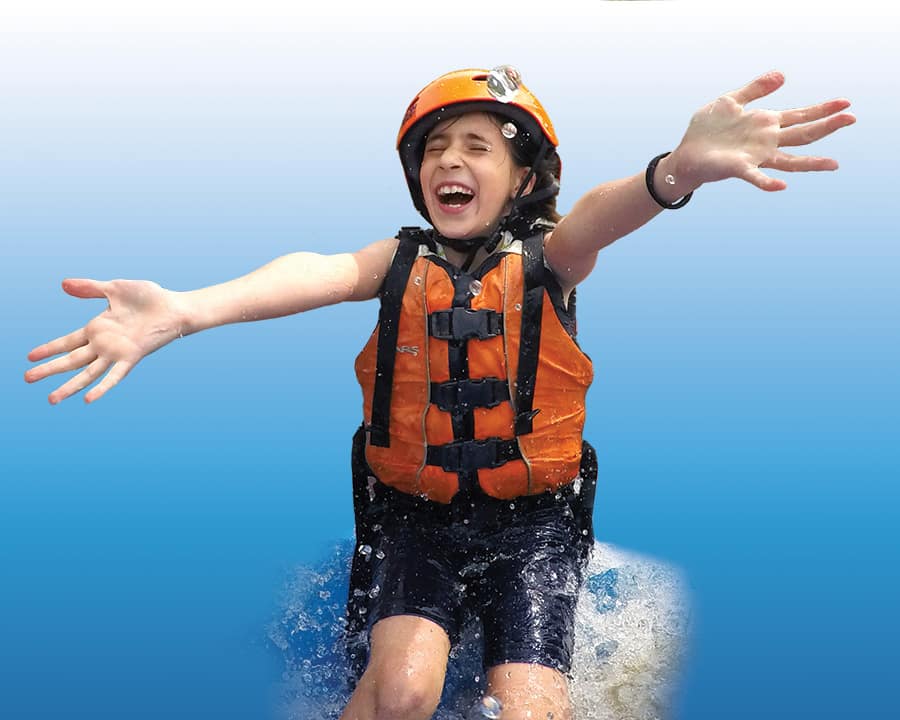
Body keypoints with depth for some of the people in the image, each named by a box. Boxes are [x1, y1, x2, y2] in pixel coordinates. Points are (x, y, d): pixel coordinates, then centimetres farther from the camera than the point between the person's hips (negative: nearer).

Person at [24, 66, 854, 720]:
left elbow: (592, 220, -28)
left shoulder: (545, 262, -4)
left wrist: (676, 171, -55)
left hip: (532, 520, 0)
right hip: (413, 517, 1)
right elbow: (320, 272, -22)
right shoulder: (404, 261, 0)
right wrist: (180, 311, -44)